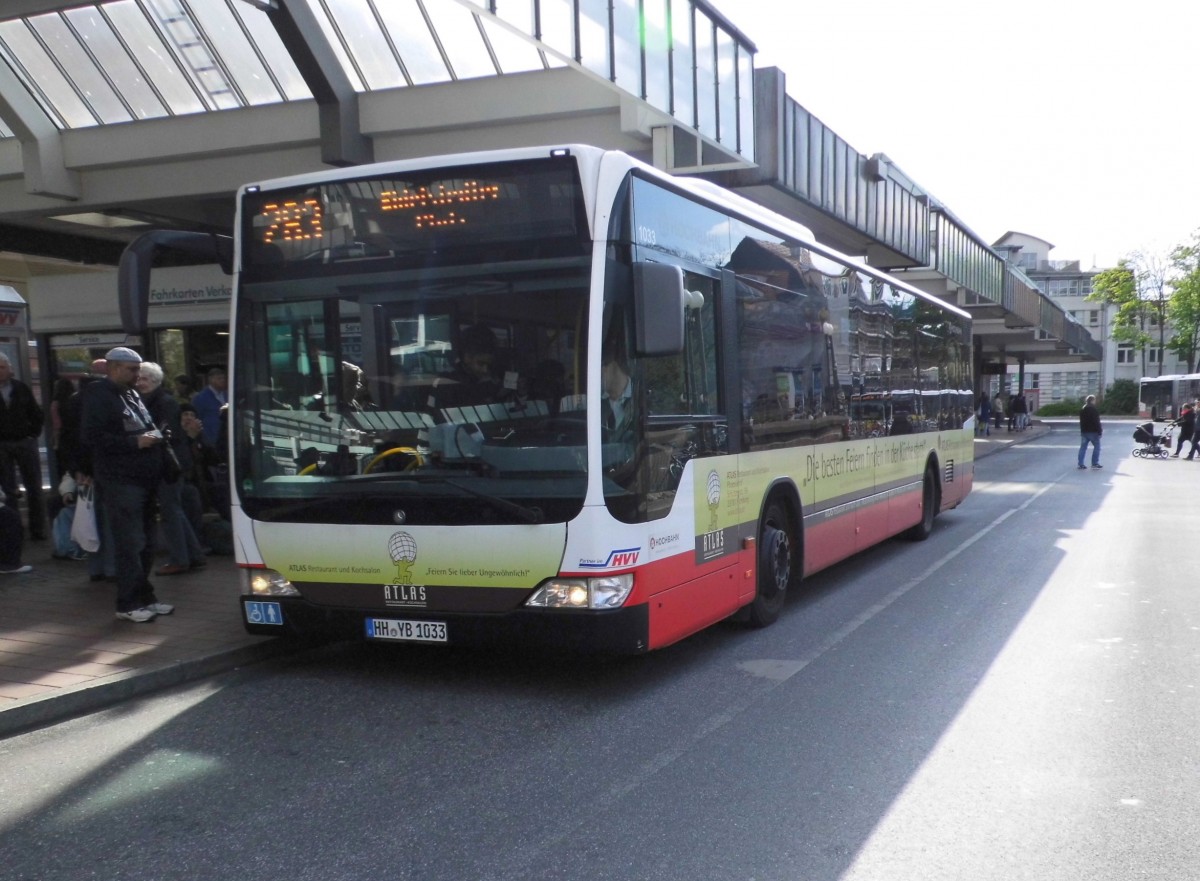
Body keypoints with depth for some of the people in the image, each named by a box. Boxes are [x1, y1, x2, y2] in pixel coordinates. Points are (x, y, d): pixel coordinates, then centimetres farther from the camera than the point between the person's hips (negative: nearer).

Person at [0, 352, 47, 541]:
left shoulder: (21, 388, 3)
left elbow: (37, 414, 9)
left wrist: (33, 433, 0)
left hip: (25, 442, 1)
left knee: (34, 489, 5)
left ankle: (37, 530, 12)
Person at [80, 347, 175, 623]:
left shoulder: (133, 395, 19)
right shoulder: (98, 396, -7)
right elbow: (92, 436, -17)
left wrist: (155, 436, 12)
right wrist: (135, 442, -17)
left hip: (144, 480, 8)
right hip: (119, 483, -8)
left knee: (144, 543, 12)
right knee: (130, 544, -8)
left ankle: (144, 598, 20)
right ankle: (129, 603, -1)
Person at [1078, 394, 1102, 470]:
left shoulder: (1082, 410, 12)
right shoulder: (1094, 409, -12)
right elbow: (1097, 422, -15)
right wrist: (1100, 431, -10)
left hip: (1084, 431, 7)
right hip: (1093, 431, -7)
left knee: (1083, 447, 6)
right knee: (1097, 446, 4)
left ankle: (1080, 463, 2)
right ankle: (1095, 463, 2)